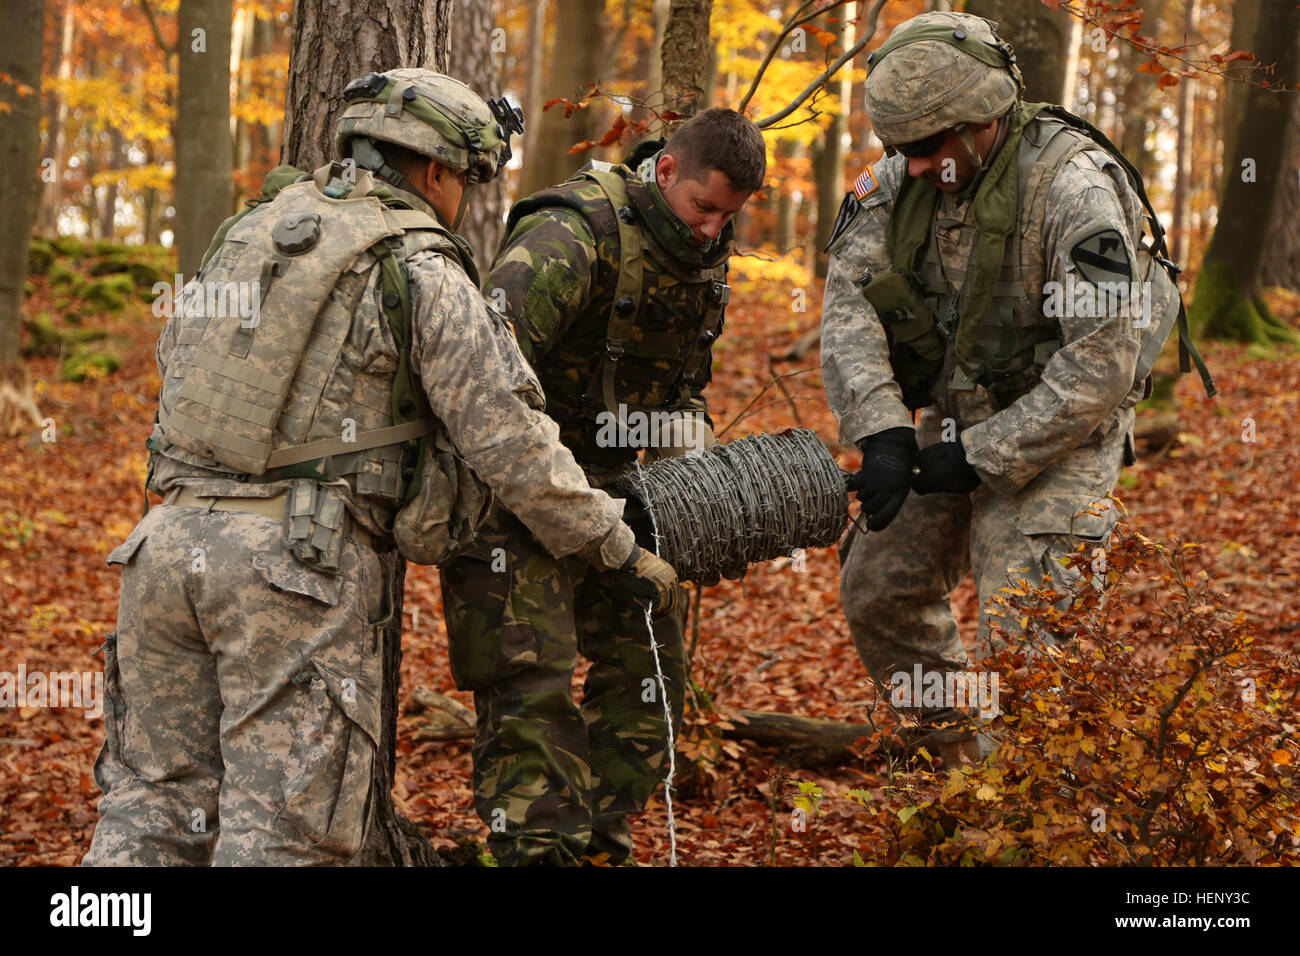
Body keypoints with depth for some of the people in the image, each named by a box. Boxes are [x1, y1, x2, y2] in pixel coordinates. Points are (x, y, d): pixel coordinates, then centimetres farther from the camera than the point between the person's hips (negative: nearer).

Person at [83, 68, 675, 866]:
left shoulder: (247, 232, 18)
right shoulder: (424, 272, -2)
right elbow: (510, 445, -3)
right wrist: (621, 549, 6)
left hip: (169, 535, 6)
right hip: (300, 561, -6)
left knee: (154, 802, 13)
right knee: (283, 831, -2)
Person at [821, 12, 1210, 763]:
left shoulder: (1076, 188, -25)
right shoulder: (899, 181, -5)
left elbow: (1102, 366, -26)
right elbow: (849, 301, -10)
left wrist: (980, 457, -23)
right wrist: (882, 433, -24)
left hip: (1056, 439, -7)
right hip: (951, 423, 7)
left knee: (1020, 630, -15)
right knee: (876, 585, 13)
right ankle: (955, 756, 32)